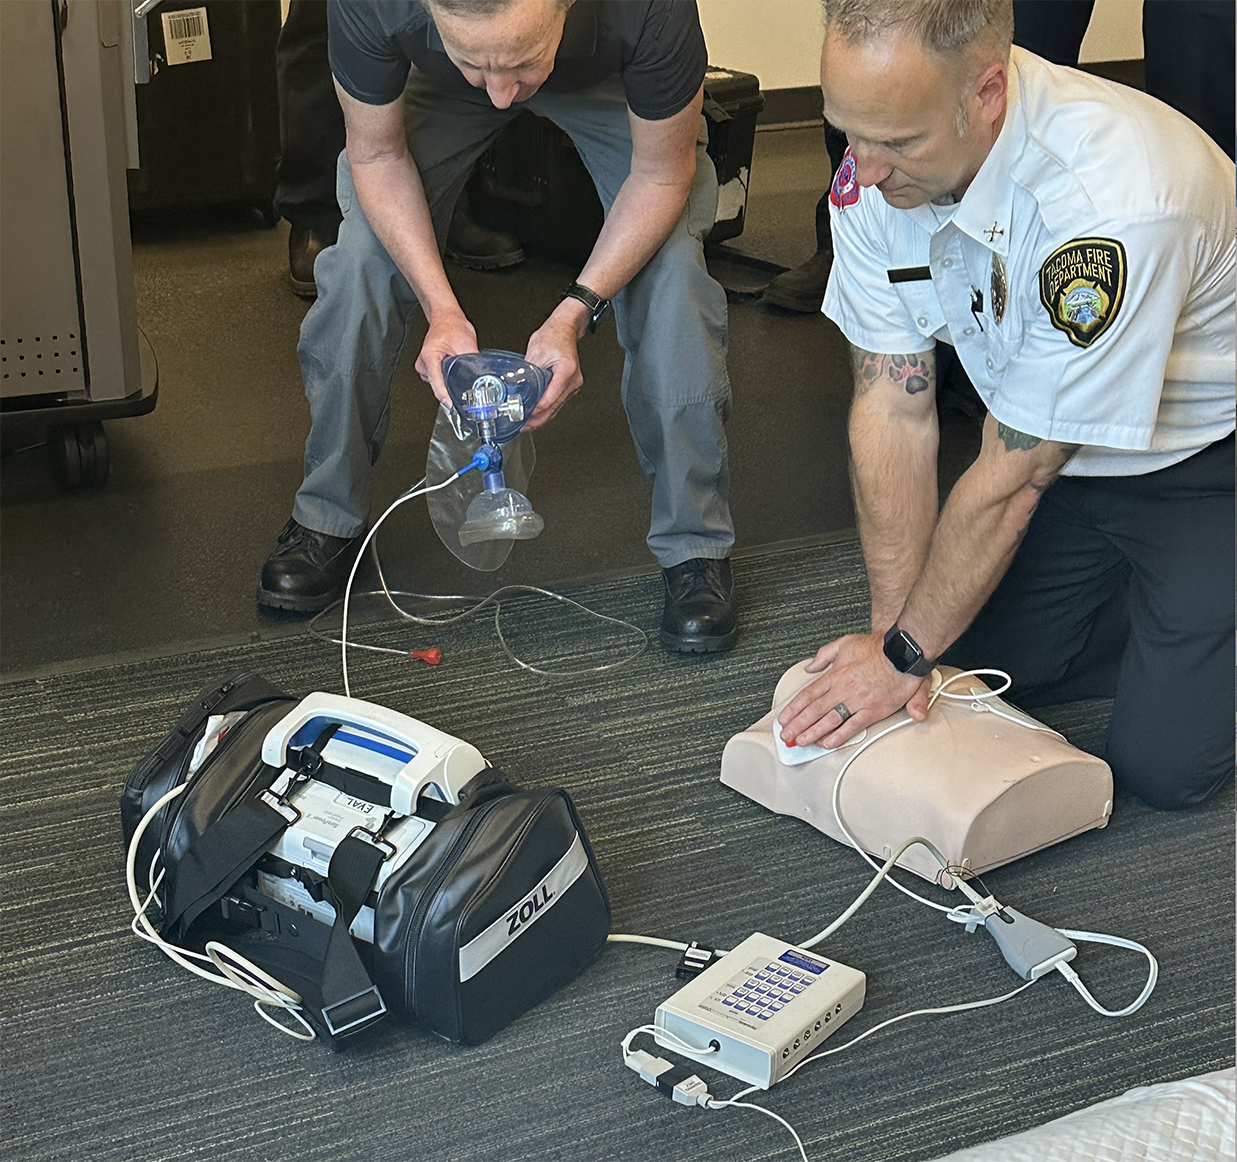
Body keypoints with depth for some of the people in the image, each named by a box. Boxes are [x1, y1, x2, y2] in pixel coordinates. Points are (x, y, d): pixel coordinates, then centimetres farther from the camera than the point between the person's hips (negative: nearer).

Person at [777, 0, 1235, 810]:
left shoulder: (1109, 204, -38)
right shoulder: (878, 167, -19)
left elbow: (1013, 478, -28)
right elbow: (892, 407, -11)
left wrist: (905, 654, -18)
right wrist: (894, 630, -12)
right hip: (1068, 460, 6)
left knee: (1164, 760, -13)